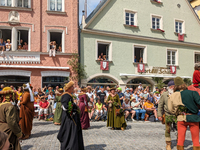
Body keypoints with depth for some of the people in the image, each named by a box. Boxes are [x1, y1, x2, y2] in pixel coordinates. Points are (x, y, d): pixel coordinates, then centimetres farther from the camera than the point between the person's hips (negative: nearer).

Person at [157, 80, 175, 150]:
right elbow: (160, 105, 5)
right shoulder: (164, 95, 3)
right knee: (168, 130, 5)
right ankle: (168, 144, 20)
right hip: (168, 114, 0)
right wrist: (159, 115, -1)